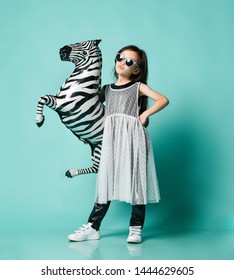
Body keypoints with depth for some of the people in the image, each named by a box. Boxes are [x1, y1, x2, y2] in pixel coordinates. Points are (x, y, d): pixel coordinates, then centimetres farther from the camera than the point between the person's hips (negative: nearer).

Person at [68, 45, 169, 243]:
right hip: (111, 139, 3)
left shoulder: (138, 87, 6)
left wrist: (145, 114, -10)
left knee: (136, 180, -1)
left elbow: (163, 100, -4)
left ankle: (136, 228, 8)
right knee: (106, 180, 3)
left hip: (132, 137, -3)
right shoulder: (107, 89, 18)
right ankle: (93, 227, 7)